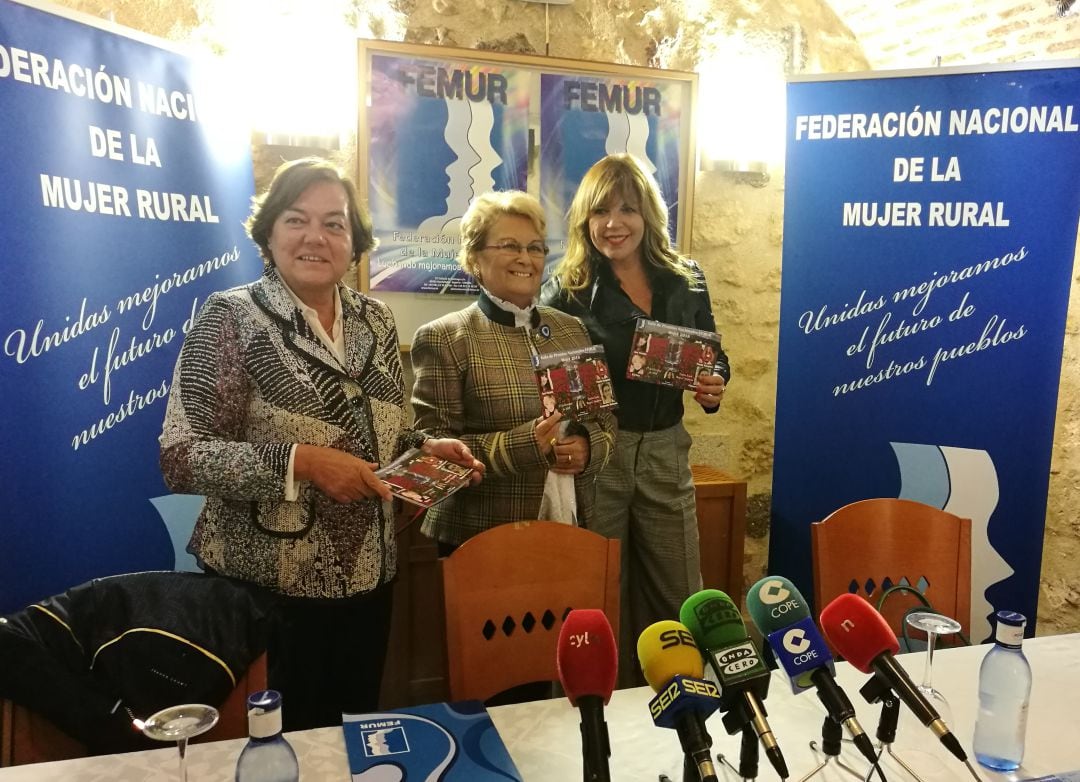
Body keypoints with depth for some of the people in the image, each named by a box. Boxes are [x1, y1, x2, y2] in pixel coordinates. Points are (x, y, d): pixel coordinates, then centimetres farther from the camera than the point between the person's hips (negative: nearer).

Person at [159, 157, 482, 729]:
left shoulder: (375, 320, 4)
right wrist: (301, 462, -27)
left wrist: (424, 447, -6)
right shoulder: (232, 319, -12)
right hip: (266, 587, -5)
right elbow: (180, 458, -17)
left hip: (367, 578, 5)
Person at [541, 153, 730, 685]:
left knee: (678, 596, 13)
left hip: (666, 452, 3)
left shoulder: (686, 282, 5)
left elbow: (714, 359, 14)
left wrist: (714, 387, -8)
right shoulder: (566, 291, -5)